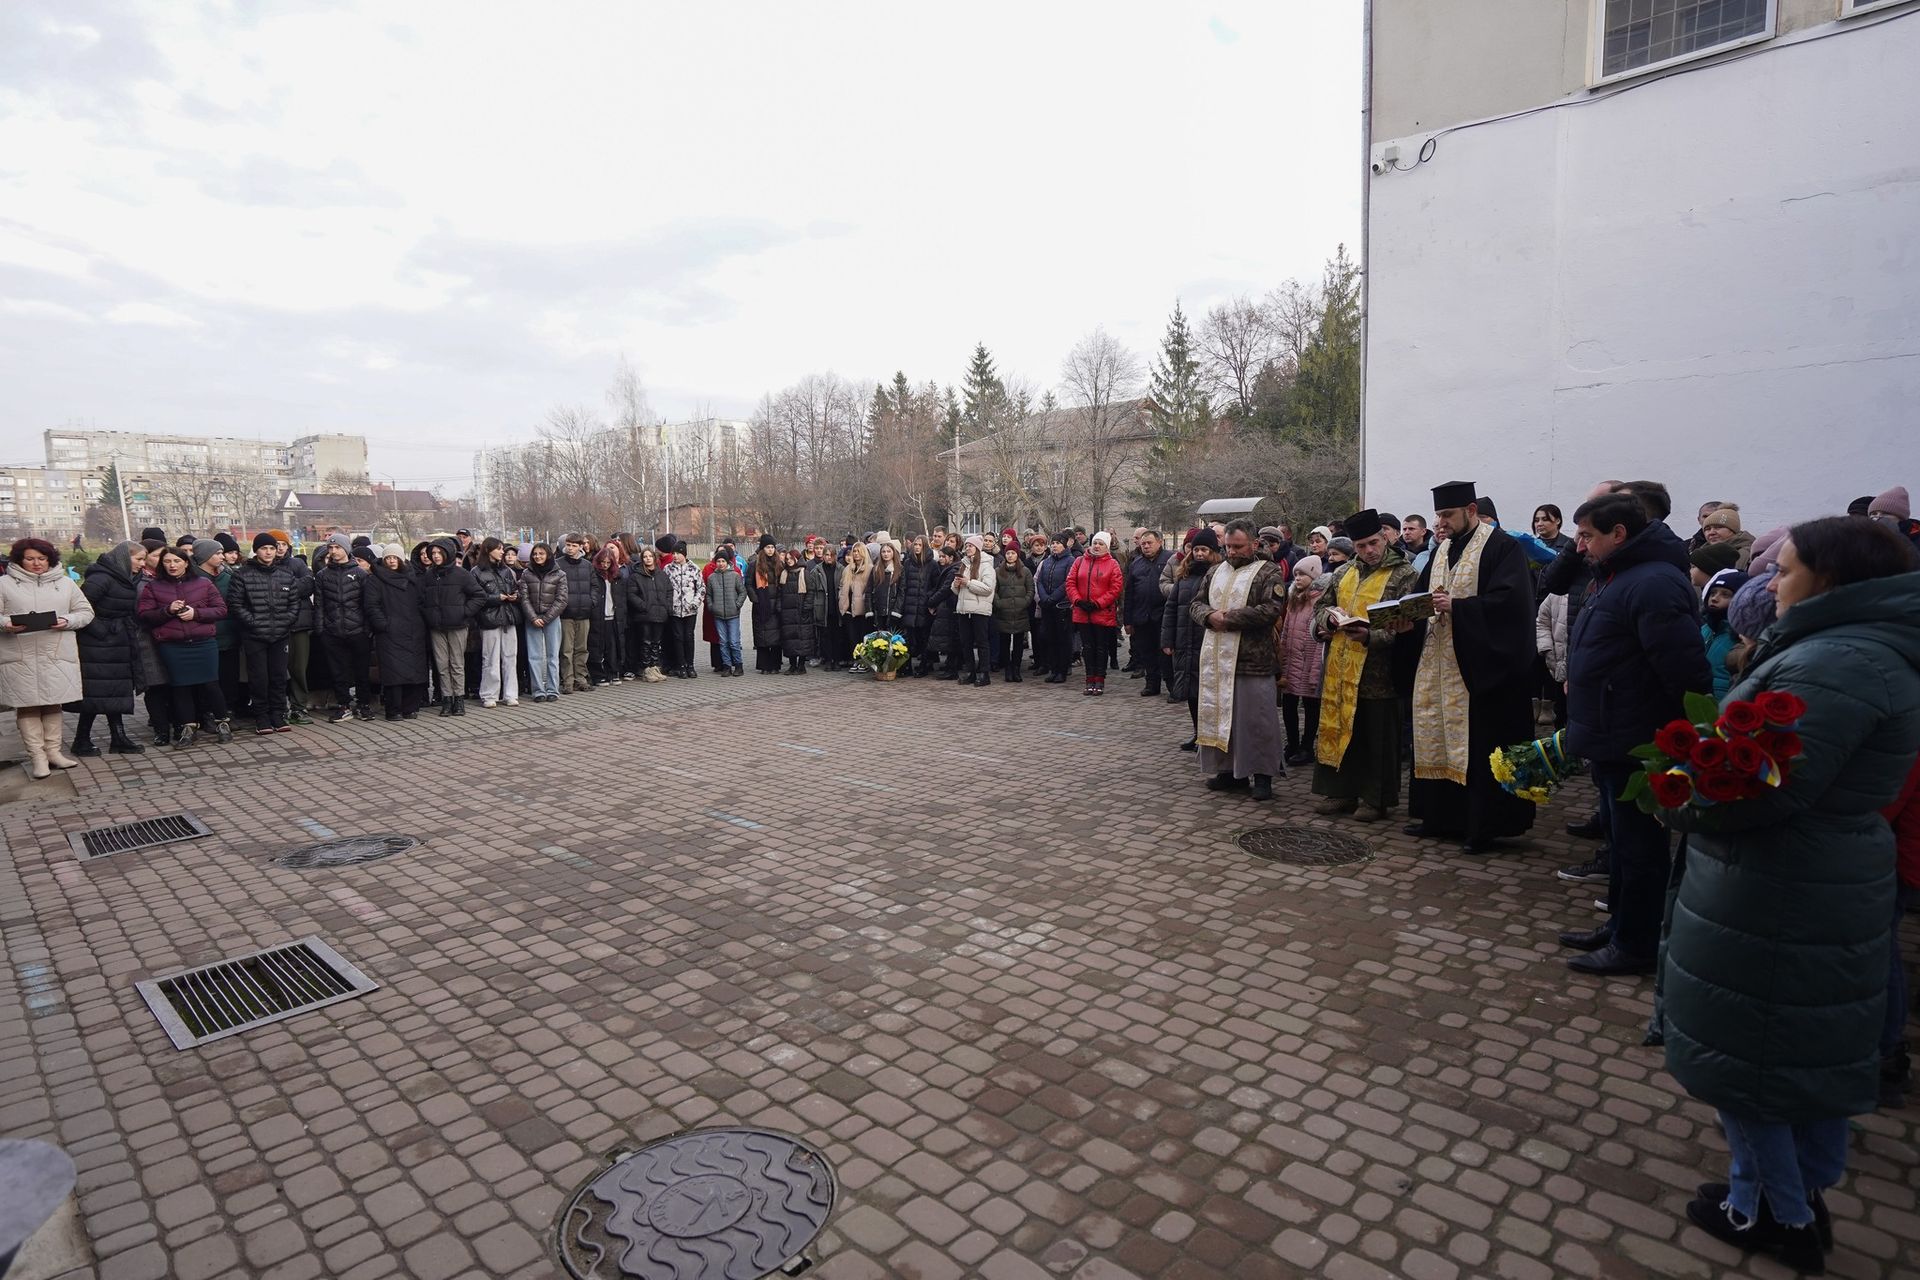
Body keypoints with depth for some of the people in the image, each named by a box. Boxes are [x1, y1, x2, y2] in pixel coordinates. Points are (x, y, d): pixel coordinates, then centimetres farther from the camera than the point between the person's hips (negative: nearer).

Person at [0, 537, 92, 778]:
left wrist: (67, 621, -9)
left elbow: (85, 611, 10)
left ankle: (53, 750, 16)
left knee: (54, 703, 7)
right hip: (20, 657, -1)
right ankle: (37, 756, 6)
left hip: (56, 655, 1)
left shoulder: (66, 583, 11)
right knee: (27, 705, 0)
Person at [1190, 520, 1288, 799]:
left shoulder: (1269, 572, -4)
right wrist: (1210, 615, -8)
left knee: (1255, 718, -1)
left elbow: (1272, 609, -16)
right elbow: (1196, 603, 14)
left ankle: (1262, 775, 11)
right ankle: (1230, 769, 23)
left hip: (1251, 659, -6)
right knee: (1218, 713, 11)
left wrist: (1230, 618, -16)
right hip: (1216, 658, 6)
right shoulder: (1216, 572, 15)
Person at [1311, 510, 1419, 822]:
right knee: (1341, 730, 11)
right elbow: (1320, 606, 19)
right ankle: (1342, 792, 23)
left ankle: (1376, 799, 16)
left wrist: (1370, 636, -26)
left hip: (1377, 671, -5)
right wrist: (1330, 617, -4)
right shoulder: (1344, 574, 13)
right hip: (1340, 670, 5)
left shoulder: (1404, 575, -5)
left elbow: (1406, 625, -11)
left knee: (1376, 737, 4)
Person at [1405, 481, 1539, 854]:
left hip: (1478, 667, -8)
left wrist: (1457, 606, -24)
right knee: (1436, 739, 11)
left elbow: (1509, 599, -20)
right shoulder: (1442, 550, 15)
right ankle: (1440, 815, 21)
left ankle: (1484, 827, 7)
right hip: (1438, 663, 8)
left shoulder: (1502, 547, -8)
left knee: (1478, 745, -2)